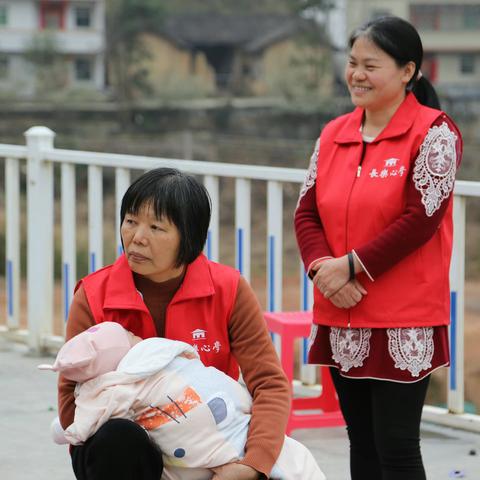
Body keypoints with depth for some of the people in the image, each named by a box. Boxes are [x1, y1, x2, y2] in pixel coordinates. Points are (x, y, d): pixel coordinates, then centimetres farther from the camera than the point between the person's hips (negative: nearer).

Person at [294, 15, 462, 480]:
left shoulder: (433, 133, -7)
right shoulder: (333, 135, 11)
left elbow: (421, 219, -15)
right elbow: (306, 211, 8)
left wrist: (351, 266, -15)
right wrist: (322, 267, -11)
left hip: (403, 321, -6)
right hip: (342, 318, 6)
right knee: (362, 442, 13)